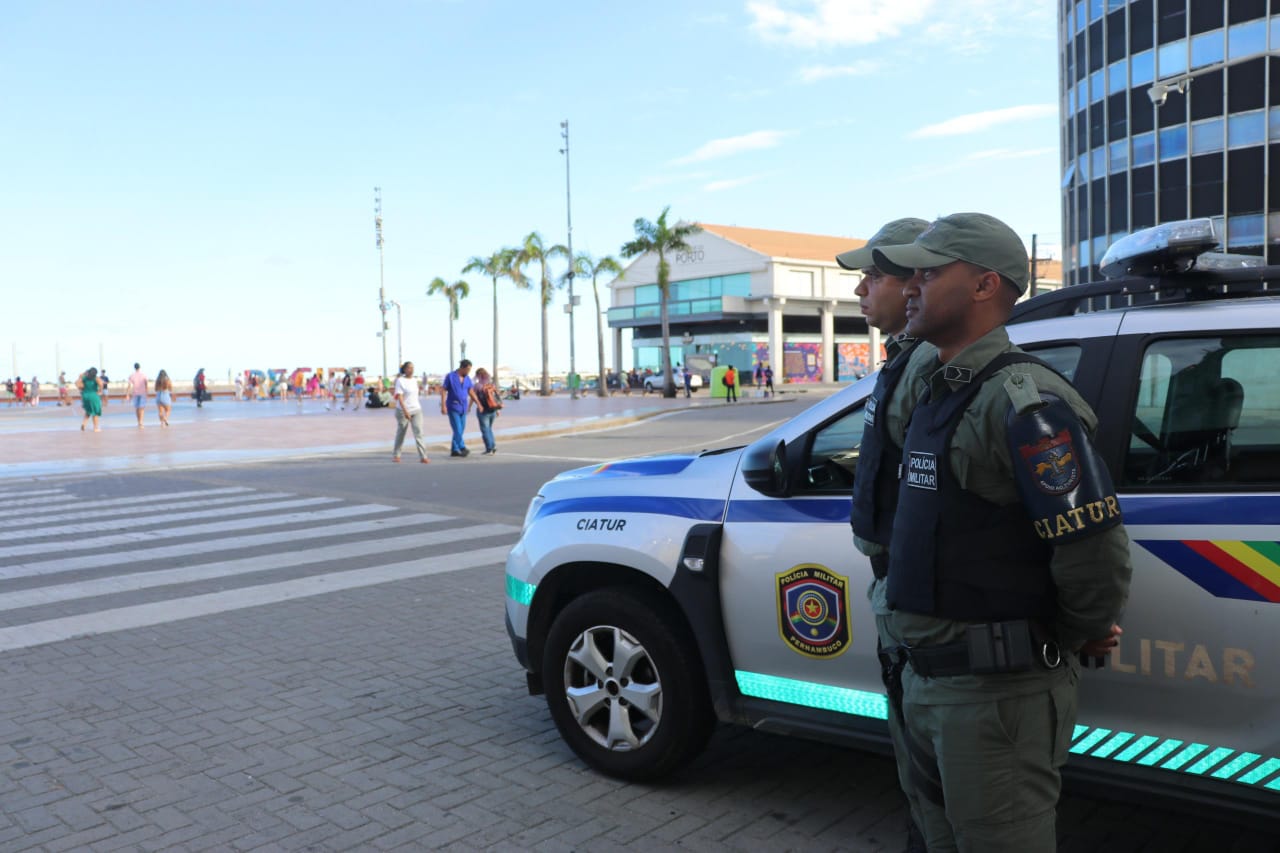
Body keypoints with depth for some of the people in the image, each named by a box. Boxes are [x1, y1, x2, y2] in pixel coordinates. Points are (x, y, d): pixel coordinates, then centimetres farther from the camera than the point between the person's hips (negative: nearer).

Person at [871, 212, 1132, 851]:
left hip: (995, 691, -9)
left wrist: (1077, 637, -5)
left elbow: (1095, 551, -22)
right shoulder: (939, 390, 10)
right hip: (924, 679, 9)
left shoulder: (1022, 400, -20)